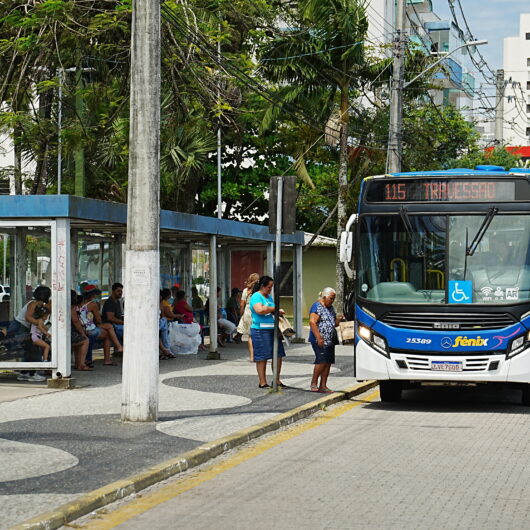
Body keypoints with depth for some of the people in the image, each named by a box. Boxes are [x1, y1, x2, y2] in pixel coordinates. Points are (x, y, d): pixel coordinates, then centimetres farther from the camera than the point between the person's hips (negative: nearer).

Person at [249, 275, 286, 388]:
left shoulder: (269, 297, 19)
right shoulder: (256, 296, -7)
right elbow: (260, 310, -24)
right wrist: (274, 309, -14)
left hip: (273, 330, 8)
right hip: (260, 331, -8)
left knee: (278, 355, 6)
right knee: (262, 357, -3)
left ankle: (277, 380, 17)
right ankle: (262, 382, 4)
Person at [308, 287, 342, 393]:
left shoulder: (331, 308, 19)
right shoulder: (317, 307, -8)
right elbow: (312, 322, -17)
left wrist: (339, 319, 3)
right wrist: (319, 338, -23)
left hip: (330, 340, 9)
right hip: (320, 341, -9)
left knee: (328, 363, 4)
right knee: (322, 361, -15)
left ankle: (323, 386, 7)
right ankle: (314, 382, -2)